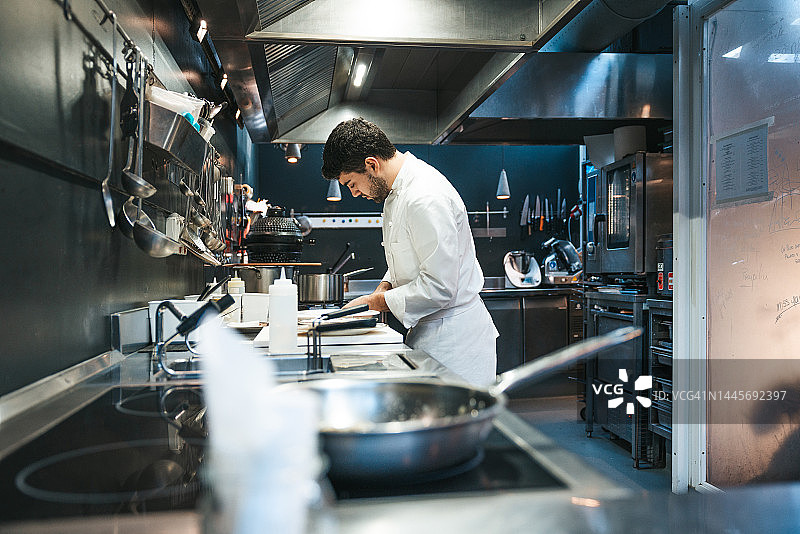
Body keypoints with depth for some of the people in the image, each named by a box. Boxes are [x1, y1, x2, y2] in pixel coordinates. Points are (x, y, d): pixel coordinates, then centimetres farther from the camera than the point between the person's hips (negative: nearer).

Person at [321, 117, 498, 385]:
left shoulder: (426, 200, -24)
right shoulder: (397, 190, 9)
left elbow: (439, 287, -24)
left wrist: (378, 302, -15)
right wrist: (385, 287, 5)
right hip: (426, 331, 9)